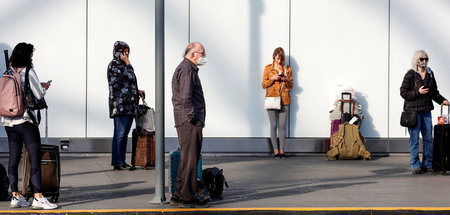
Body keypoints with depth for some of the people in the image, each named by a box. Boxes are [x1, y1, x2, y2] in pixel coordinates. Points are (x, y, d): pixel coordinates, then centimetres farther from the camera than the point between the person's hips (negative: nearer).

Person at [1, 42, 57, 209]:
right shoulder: (28, 72, -10)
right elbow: (39, 94, -9)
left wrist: (39, 86, 19)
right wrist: (44, 87, 12)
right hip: (25, 120, -7)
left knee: (14, 158, 9)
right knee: (35, 158, -6)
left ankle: (15, 196, 12)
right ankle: (38, 198, -10)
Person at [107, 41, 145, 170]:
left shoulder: (123, 65, 20)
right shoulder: (114, 65, -8)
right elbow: (129, 77, -19)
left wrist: (137, 91, 14)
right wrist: (127, 63, -8)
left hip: (129, 105, 9)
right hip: (120, 104, -9)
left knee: (125, 134, 10)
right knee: (119, 133, -8)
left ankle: (122, 161, 15)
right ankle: (117, 162, -6)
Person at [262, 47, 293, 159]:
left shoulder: (287, 68, 10)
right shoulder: (268, 68, 6)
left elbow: (291, 86, 13)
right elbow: (264, 85, 5)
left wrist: (287, 80, -8)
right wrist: (272, 79, -11)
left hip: (284, 100, 1)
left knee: (282, 126, -1)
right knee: (273, 126, -3)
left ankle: (282, 150, 2)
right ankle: (276, 150, 0)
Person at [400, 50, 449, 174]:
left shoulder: (430, 74, 11)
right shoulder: (410, 75, -6)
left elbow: (434, 92, 18)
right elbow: (403, 92, -7)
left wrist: (442, 100, 3)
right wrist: (417, 92, -17)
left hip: (426, 110, 5)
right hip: (413, 110, -5)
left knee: (428, 138, 6)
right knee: (414, 139, -3)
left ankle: (427, 164, 15)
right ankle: (415, 166, 3)